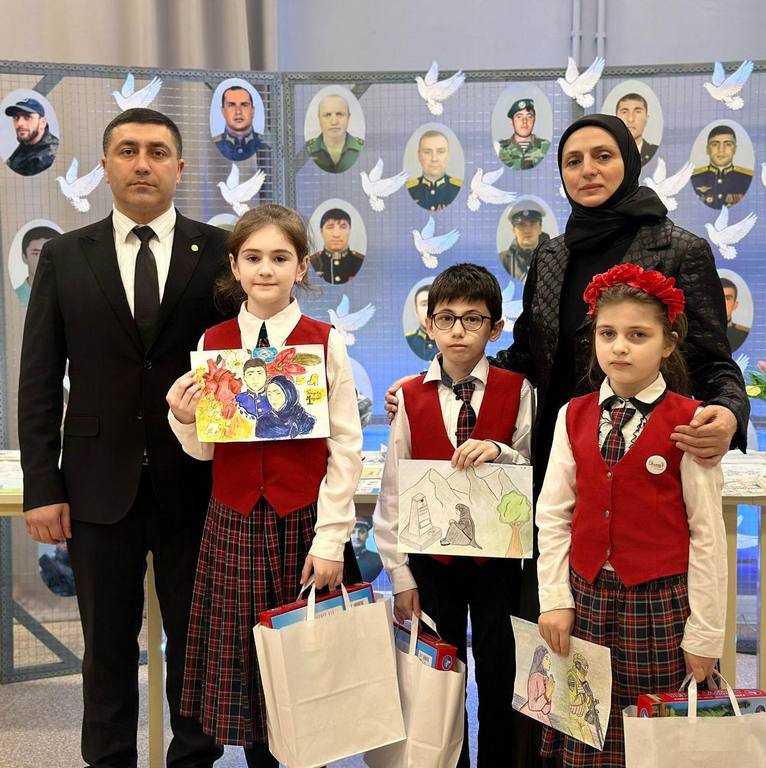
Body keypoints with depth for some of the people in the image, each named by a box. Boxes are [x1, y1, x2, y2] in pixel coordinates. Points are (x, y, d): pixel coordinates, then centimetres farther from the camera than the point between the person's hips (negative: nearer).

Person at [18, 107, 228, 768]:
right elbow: (39, 381, 3)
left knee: (196, 639, 12)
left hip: (194, 482, -1)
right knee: (108, 644, 13)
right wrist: (41, 487, -2)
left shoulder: (218, 252, 1)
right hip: (101, 483, 1)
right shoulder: (64, 257, 5)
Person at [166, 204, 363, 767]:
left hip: (304, 520, -2)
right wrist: (184, 420, -14)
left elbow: (347, 446, -6)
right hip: (235, 523, 3)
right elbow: (205, 450, 7)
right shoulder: (213, 343, 4)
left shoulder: (325, 342, -4)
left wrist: (330, 538, -10)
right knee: (243, 653, 9)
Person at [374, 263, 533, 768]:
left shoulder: (516, 391, -5)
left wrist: (499, 453, -24)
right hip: (431, 561, 1)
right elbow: (393, 492, 0)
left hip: (496, 559, -1)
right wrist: (401, 576, -1)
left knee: (500, 682, 8)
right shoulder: (412, 397, -2)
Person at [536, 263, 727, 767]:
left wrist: (705, 632, -6)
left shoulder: (688, 421, -8)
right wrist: (555, 601, 0)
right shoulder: (574, 417, 3)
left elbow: (707, 531, -7)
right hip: (588, 594, 3)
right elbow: (552, 515, 4)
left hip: (662, 599, -3)